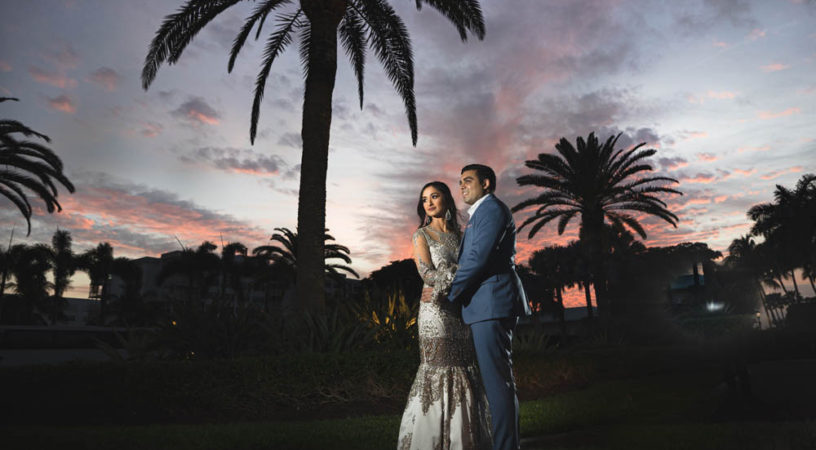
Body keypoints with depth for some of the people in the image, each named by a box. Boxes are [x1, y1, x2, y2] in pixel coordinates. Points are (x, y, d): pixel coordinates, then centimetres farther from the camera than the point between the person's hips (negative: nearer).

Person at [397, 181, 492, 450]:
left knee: (463, 370, 5)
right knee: (438, 369, -7)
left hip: (460, 309, 5)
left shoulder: (459, 234, 15)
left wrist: (444, 288, -5)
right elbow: (427, 274, -8)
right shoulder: (421, 235, 3)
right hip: (436, 311, -4)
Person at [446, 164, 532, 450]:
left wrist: (451, 295, -10)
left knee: (497, 379, -7)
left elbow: (479, 258, -17)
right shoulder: (480, 214, 25)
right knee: (497, 378, 15)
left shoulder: (491, 208, -7)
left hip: (491, 304, -10)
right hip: (487, 307, 10)